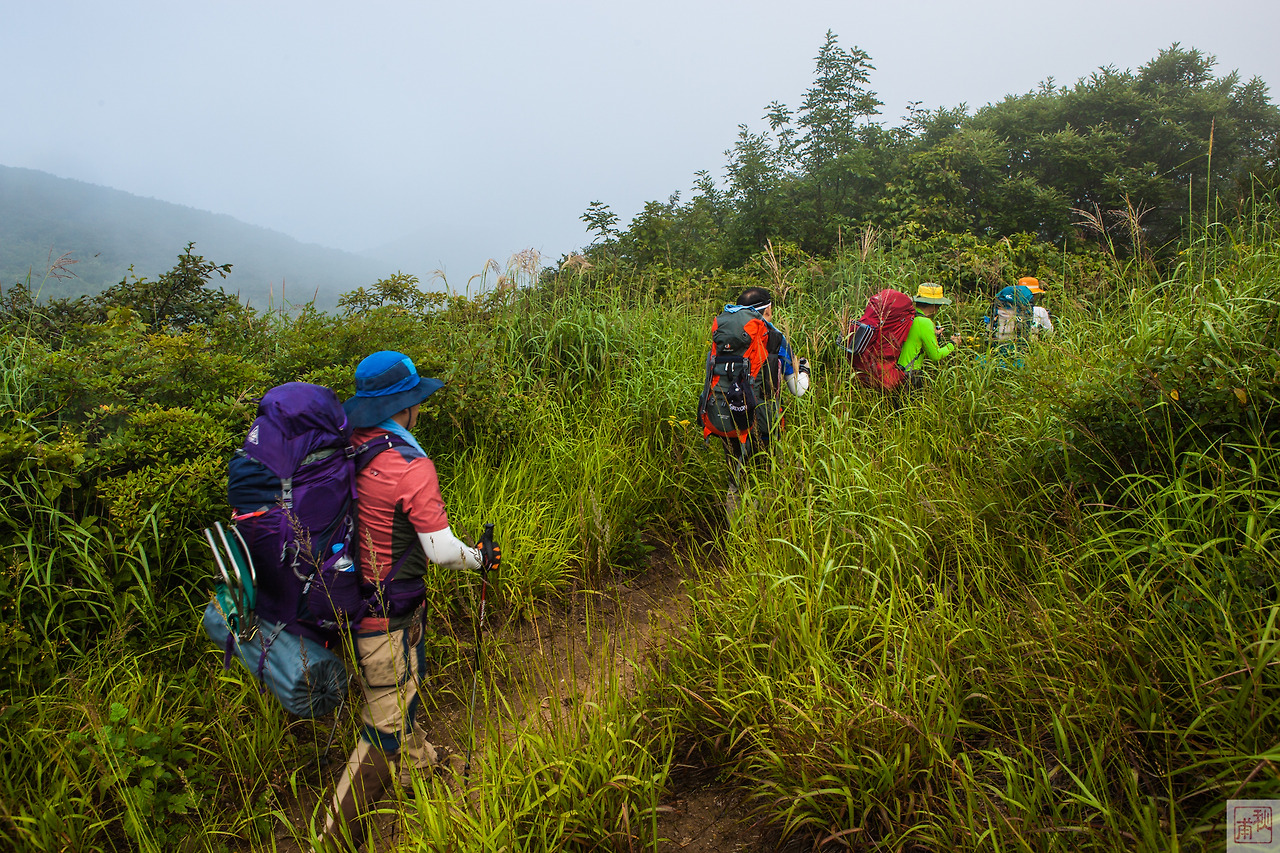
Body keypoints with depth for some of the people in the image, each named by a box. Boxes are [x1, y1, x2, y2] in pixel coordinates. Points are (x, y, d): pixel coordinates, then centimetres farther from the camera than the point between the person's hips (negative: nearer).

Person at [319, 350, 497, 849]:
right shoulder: (411, 466, -26)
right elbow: (441, 550, -19)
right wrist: (479, 558, 0)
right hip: (388, 617, -8)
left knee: (399, 690, 30)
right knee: (387, 725, 6)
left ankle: (417, 766, 53)